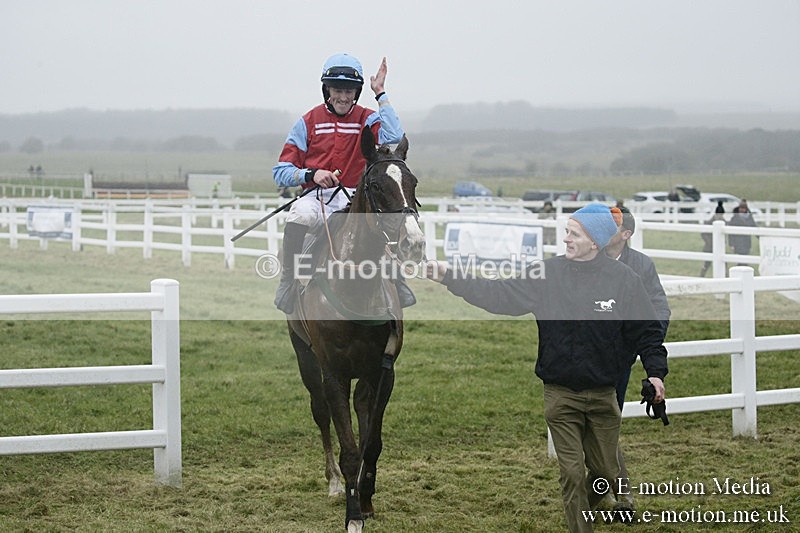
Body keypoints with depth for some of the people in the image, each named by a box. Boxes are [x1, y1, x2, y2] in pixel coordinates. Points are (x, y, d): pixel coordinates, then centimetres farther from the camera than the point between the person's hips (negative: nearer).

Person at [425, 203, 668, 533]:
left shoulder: (623, 278, -6)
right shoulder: (547, 274, -4)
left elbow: (646, 330, 0)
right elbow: (498, 295, -4)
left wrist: (655, 372, -13)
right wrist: (449, 278, -13)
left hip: (603, 395, 0)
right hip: (560, 396, 1)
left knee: (606, 472, 9)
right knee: (571, 474, 0)